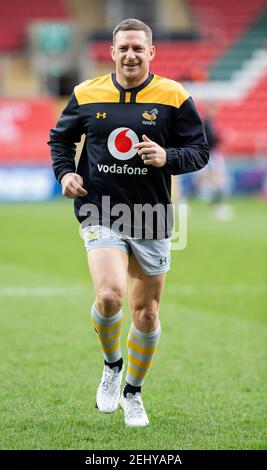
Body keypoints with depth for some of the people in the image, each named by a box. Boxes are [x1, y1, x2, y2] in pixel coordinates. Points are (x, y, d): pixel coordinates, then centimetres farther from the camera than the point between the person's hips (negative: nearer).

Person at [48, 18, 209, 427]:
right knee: (109, 297, -23)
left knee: (146, 313, 10)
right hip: (100, 214, -1)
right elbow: (60, 138, 16)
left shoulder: (174, 97, -3)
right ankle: (112, 367, 7)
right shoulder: (86, 95, 2)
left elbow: (200, 151, 1)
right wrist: (65, 172, -2)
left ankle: (133, 392, 32)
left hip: (152, 218, 1)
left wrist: (167, 158, -19)